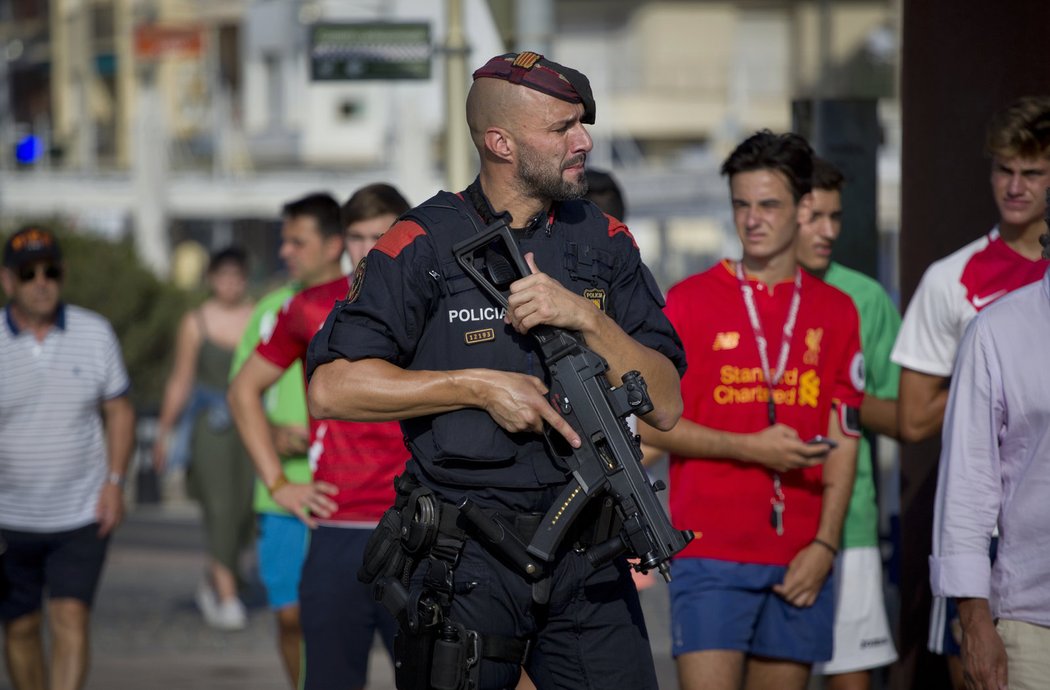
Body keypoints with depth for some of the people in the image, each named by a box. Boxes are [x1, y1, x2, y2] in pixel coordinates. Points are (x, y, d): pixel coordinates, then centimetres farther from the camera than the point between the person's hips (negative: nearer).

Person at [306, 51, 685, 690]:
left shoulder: (605, 242, 7)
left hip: (587, 564, 3)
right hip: (467, 561, -3)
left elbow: (666, 405, 2)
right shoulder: (425, 244, -4)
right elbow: (331, 388, -11)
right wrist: (479, 385, -14)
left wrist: (586, 318, -13)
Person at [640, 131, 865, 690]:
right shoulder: (689, 301, 2)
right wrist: (750, 447, -11)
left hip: (799, 559, 3)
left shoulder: (835, 313, 10)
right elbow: (649, 422, -1)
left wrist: (824, 544, -1)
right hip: (710, 555, -3)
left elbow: (843, 440, 9)